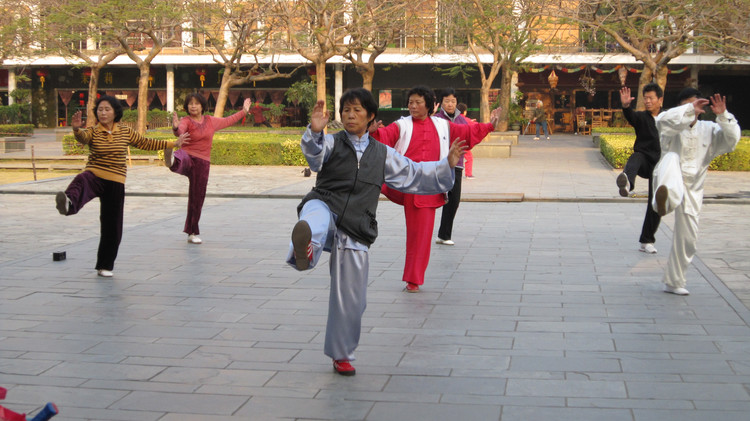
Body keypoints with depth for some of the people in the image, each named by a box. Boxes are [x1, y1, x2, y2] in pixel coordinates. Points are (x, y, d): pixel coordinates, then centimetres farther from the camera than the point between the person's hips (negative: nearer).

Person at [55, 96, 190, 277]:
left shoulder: (125, 132, 6)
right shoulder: (93, 132, -3)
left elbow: (146, 143, 17)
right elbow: (82, 137, -25)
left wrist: (173, 143, 20)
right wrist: (76, 129, -50)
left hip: (115, 183, 3)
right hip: (95, 176, -3)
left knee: (112, 227, 6)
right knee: (81, 181, -40)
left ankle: (105, 266, 23)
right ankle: (68, 203, -75)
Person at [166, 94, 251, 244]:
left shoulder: (211, 121, 12)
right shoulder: (186, 121, -4)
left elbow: (228, 121, 29)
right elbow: (180, 131, -26)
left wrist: (244, 111, 37)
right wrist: (175, 127, -49)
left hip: (202, 163, 4)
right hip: (187, 156, -4)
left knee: (197, 198, 8)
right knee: (180, 162, -43)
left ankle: (192, 234, 20)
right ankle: (171, 160, -82)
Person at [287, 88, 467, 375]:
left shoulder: (382, 155, 17)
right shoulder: (331, 143, 7)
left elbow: (415, 175, 25)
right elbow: (314, 153, -17)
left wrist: (447, 165, 15)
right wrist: (315, 132, -37)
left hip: (355, 232, 3)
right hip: (326, 209, -3)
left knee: (351, 300, 6)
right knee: (316, 217, -42)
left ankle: (341, 354, 27)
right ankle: (305, 246, -78)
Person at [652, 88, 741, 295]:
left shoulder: (709, 130, 6)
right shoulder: (673, 125, -3)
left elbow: (731, 139, -10)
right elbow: (663, 121, -27)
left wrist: (723, 116, -23)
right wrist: (689, 110, -34)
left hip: (691, 190, 4)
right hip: (671, 183, -4)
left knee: (687, 239, 7)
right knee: (672, 158, -37)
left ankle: (673, 282, 27)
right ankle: (665, 197, -72)